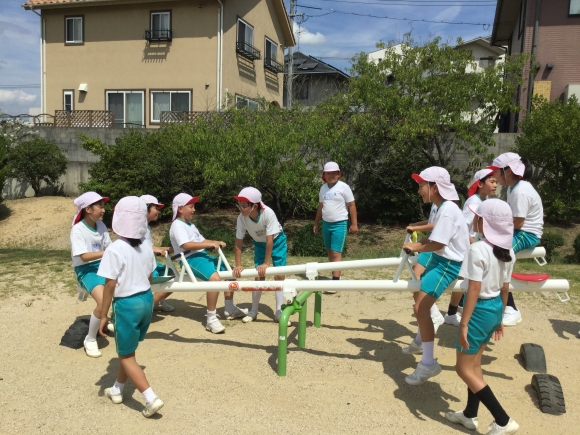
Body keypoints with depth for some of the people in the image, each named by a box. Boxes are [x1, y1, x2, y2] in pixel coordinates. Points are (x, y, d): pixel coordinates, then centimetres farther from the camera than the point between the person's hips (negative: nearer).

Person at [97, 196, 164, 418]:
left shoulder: (115, 249, -20)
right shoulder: (146, 246, 0)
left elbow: (110, 286, -17)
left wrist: (103, 315, -7)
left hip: (127, 304, -7)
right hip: (146, 300, 7)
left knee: (126, 356, 6)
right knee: (126, 349, 24)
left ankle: (151, 399, 0)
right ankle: (117, 390, 39)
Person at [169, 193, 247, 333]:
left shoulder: (190, 225, 21)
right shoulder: (177, 225, -11)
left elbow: (201, 241, 21)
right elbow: (187, 245, -25)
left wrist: (216, 242, 2)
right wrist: (210, 244, -24)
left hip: (202, 256, 11)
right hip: (190, 259, -11)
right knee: (215, 277, -33)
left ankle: (230, 309, 23)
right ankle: (211, 319, -27)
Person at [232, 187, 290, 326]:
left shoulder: (268, 213, -39)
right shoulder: (241, 218, -28)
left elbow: (270, 240, -33)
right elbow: (238, 243, -19)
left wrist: (266, 263, -28)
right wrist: (238, 265, -19)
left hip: (277, 241, -2)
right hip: (259, 243, 2)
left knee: (279, 274, -7)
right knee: (259, 275, -3)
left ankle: (279, 311, 3)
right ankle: (254, 311, 12)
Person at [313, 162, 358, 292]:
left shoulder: (343, 187, -8)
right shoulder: (323, 188, 9)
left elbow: (352, 205, -7)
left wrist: (354, 224, -10)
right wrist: (316, 223, 16)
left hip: (339, 224, -6)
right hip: (326, 223, 6)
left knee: (336, 253, -10)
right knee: (329, 252, 11)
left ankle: (335, 281, -12)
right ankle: (335, 276, 23)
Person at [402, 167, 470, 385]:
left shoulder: (447, 211, -24)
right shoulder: (444, 207, 8)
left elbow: (437, 244, -25)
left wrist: (416, 247, -9)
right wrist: (419, 243, 0)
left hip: (448, 264, -11)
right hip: (440, 260, 11)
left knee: (421, 308, -19)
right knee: (420, 297, 26)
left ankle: (429, 363, -11)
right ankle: (420, 341, 48)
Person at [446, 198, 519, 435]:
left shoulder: (478, 250, -22)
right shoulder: (508, 251, 2)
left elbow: (474, 290, -23)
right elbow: (505, 288, 10)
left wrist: (463, 324, -18)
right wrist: (499, 317, 21)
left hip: (480, 310, -9)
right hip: (495, 308, 9)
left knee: (464, 369, 5)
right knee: (474, 364, 21)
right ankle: (470, 415, 33)